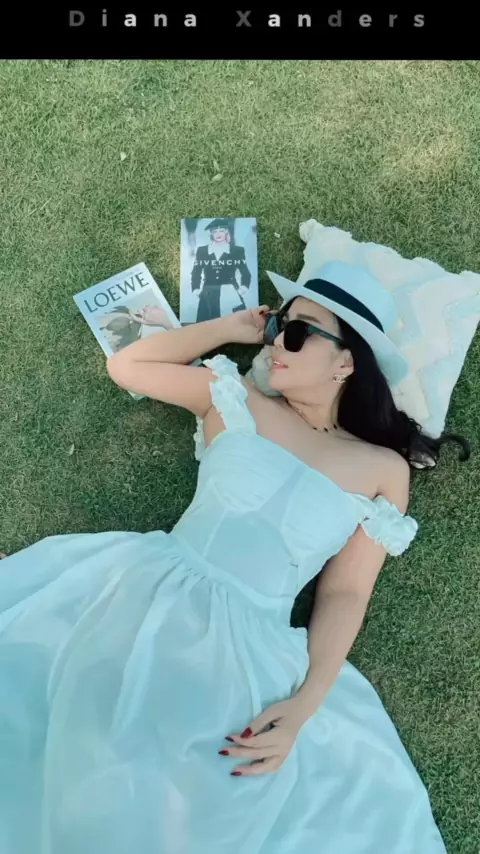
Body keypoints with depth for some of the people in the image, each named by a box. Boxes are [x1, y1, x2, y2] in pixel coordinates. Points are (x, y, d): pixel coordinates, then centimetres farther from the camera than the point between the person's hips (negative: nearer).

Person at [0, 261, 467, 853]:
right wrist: (229, 328, 10)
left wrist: (302, 706, -11)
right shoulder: (234, 399, 7)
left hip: (244, 648, 0)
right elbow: (125, 366, 15)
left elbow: (345, 595, 3)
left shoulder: (383, 469, 4)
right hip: (143, 595, 1)